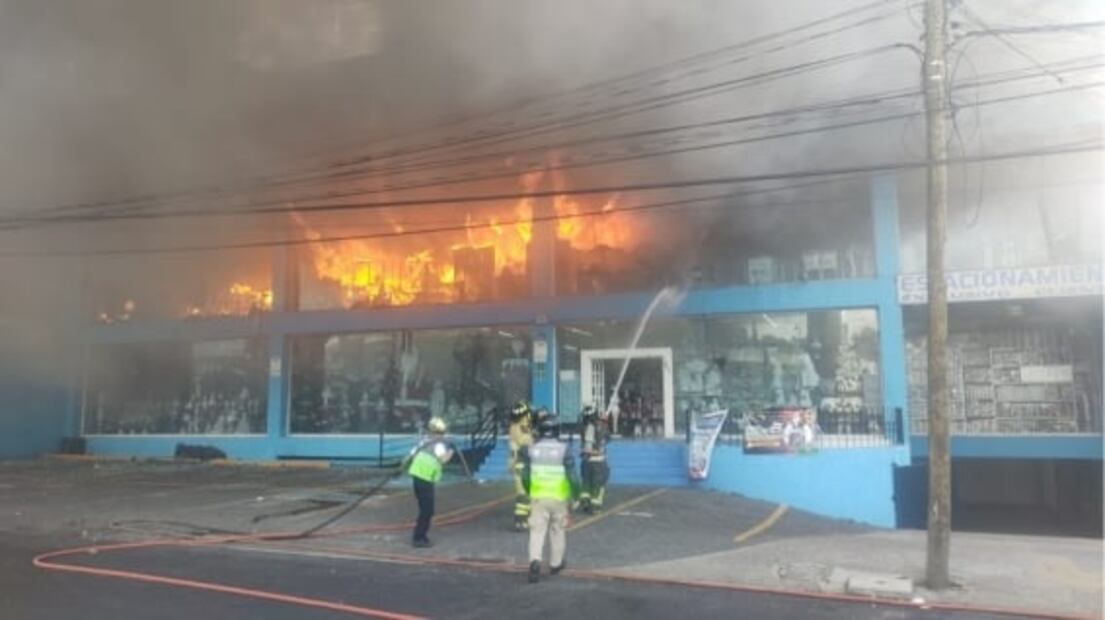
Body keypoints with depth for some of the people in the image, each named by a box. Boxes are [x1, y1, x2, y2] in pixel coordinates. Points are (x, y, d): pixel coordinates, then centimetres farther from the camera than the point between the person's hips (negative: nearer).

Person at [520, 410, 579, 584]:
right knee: (558, 531, 17)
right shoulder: (564, 449, -8)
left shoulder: (531, 450, 0)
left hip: (538, 498, 1)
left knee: (537, 531, 0)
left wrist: (529, 492, 22)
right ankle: (555, 563, 29)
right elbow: (572, 476, -9)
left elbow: (525, 475, 5)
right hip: (560, 498, -1)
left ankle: (535, 561, -21)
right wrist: (575, 494, 6)